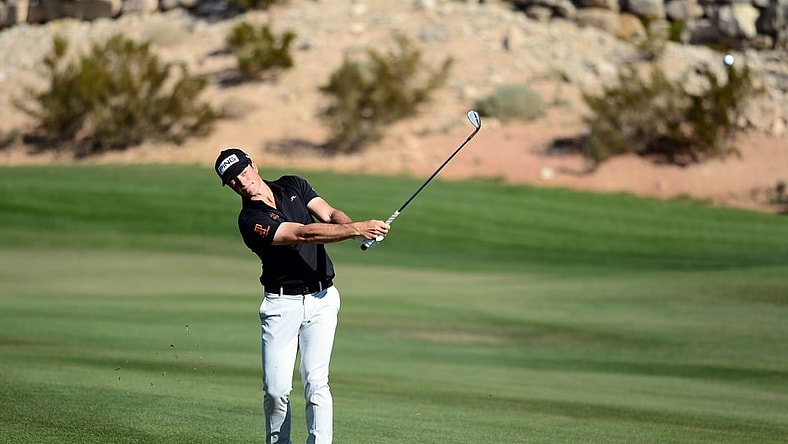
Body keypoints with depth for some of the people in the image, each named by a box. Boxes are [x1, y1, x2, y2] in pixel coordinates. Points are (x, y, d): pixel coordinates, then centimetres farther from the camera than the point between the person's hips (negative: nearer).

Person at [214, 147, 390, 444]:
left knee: (315, 381, -12)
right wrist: (357, 229, -30)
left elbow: (330, 215, -4)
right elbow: (304, 233, -22)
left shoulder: (293, 186, 6)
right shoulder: (250, 221, -12)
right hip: (281, 304, -2)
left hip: (322, 299, 2)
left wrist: (357, 228, -27)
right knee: (276, 389, -6)